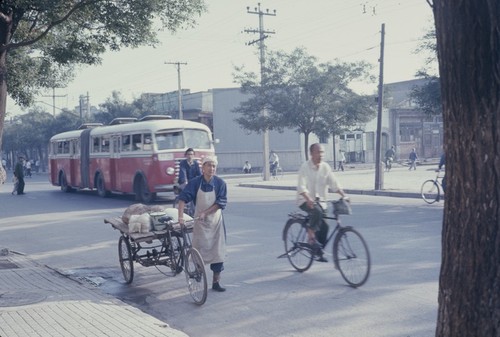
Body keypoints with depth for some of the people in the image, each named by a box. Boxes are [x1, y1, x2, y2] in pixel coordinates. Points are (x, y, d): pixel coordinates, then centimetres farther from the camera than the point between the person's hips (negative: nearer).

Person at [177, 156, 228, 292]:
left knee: (218, 250, 1)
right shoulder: (195, 182, -8)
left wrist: (205, 213, -19)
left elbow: (221, 203, -11)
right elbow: (183, 198, -15)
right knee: (200, 249, 0)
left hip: (215, 220, 1)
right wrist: (181, 216, -28)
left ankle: (216, 282, 9)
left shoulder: (220, 183, -7)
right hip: (200, 221, -1)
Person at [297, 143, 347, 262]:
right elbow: (301, 187, -22)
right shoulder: (305, 167, -12)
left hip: (320, 200, 5)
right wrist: (309, 199, -39)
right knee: (317, 212, -35)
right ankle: (311, 235, -15)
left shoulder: (325, 167, 2)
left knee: (324, 226, -7)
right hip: (305, 201, -5)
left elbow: (334, 183, 1)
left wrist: (344, 195, -14)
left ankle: (319, 251, 11)